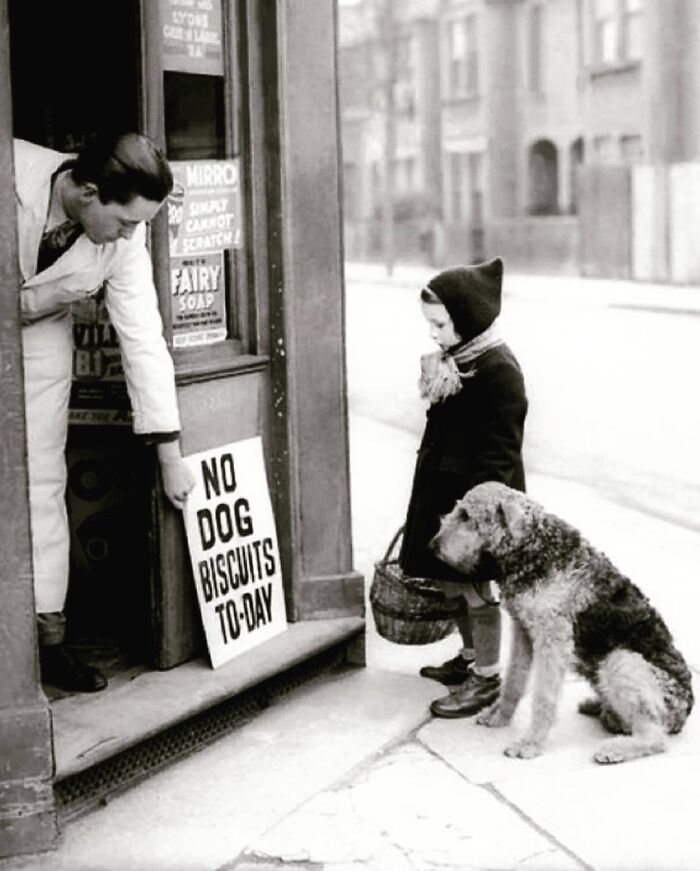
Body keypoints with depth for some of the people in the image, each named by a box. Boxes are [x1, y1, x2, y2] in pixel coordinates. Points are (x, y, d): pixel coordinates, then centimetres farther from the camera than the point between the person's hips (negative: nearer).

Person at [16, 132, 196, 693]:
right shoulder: (14, 174, -32)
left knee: (42, 480, -3)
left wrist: (170, 456, -14)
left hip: (38, 332, 3)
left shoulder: (125, 235, -20)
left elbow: (143, 338, -15)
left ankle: (47, 635, 3)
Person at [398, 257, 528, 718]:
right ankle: (470, 657, 35)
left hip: (477, 494, -9)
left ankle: (487, 679, 13)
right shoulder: (452, 360, 8)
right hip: (443, 486, 9)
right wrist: (428, 490, 21)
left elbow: (500, 450, -21)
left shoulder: (498, 370, -21)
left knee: (475, 585, 1)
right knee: (452, 579, 18)